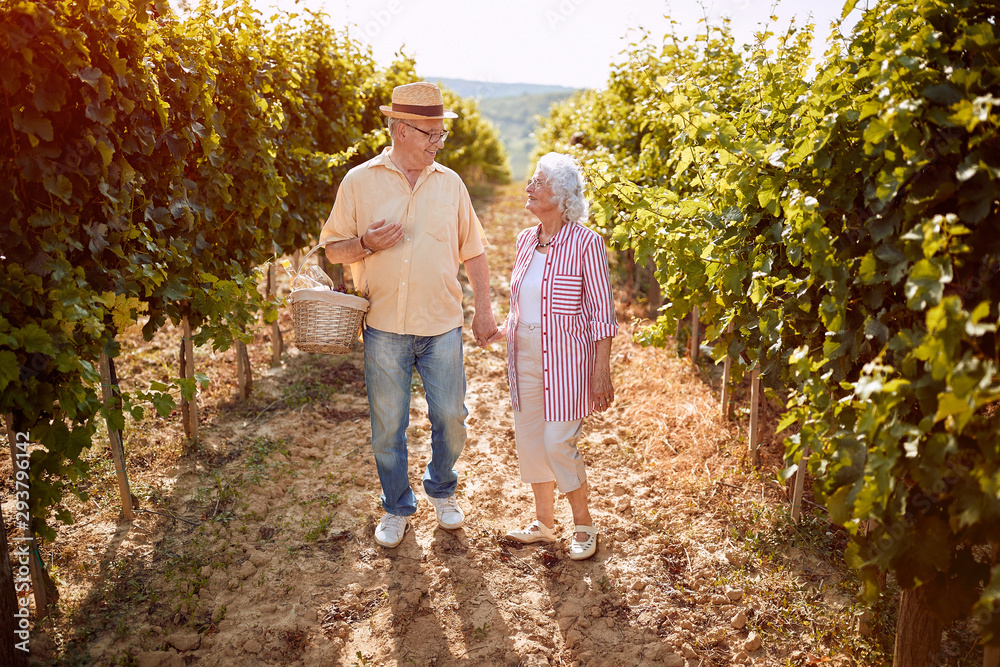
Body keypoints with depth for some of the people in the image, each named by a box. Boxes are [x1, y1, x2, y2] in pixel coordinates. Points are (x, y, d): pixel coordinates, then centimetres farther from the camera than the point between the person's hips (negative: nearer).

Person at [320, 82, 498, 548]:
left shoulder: (450, 183, 7)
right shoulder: (360, 182, 1)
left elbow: (473, 251, 11)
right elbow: (333, 249, 5)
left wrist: (484, 310, 7)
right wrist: (366, 243, -16)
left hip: (443, 326, 2)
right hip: (385, 328, -1)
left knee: (451, 417, 6)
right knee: (387, 426, 8)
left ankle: (442, 490, 34)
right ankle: (397, 508, 29)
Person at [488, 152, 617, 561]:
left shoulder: (585, 243, -12)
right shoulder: (526, 239, 7)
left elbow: (602, 313, -11)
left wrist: (602, 372, -14)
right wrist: (502, 330, 5)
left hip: (565, 359, -7)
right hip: (525, 357, 7)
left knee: (559, 445, -4)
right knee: (529, 440, 12)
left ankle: (584, 525, 20)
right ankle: (543, 522, 31)